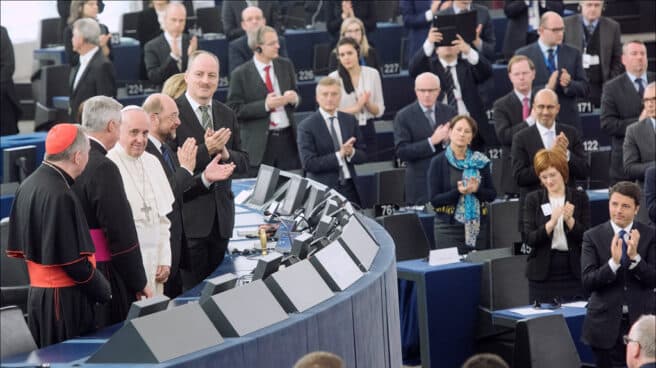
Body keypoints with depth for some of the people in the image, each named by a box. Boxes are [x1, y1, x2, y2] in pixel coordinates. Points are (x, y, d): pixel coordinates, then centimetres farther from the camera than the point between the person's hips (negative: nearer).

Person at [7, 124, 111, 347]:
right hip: (65, 299, -9)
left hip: (37, 293, 9)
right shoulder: (60, 196, -20)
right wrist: (104, 293, -8)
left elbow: (18, 248, 14)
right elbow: (73, 260, -20)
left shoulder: (28, 186, 7)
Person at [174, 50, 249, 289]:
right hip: (188, 214, -6)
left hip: (221, 215, 6)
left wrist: (225, 153, -8)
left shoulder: (227, 115, 14)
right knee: (190, 288, -4)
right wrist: (205, 150, -22)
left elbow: (243, 164, 12)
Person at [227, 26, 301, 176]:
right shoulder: (240, 74, -5)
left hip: (287, 138, 4)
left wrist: (294, 98, -6)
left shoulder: (286, 66, 9)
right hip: (259, 144, -4)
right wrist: (265, 105, -17)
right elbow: (234, 110, -7)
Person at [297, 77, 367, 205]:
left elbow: (362, 156, 9)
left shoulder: (350, 120, 9)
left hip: (349, 188, 4)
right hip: (323, 189, -4)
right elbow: (308, 164, -13)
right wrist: (339, 155, -20)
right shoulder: (306, 126, -6)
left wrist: (351, 152, -13)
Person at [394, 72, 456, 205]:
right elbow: (401, 152, -11)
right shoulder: (404, 116, -3)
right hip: (421, 184, -3)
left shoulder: (449, 112, 7)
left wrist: (448, 140, -13)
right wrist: (431, 141, -19)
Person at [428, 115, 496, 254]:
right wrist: (458, 192, -19)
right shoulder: (438, 162, 1)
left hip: (477, 227, 3)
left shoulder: (480, 161, 9)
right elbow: (434, 199, -5)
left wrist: (477, 190, -13)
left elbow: (492, 194, 8)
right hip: (448, 229, -3)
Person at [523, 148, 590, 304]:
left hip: (573, 272, 0)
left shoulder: (579, 197, 3)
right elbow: (530, 239, -6)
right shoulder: (533, 199, 3)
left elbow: (586, 237, -2)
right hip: (543, 273, 0)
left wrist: (569, 220, -19)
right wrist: (551, 222, -21)